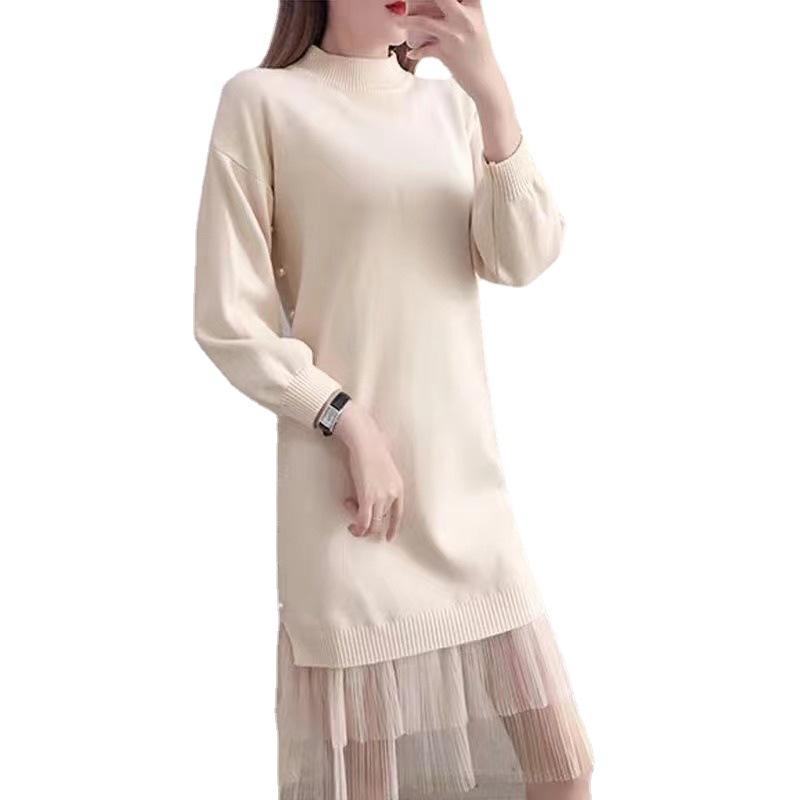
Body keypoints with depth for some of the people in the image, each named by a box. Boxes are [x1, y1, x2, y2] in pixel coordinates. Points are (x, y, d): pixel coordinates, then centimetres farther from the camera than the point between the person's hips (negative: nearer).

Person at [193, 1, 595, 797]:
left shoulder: (451, 103, 10)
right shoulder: (264, 99, -4)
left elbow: (522, 260, -3)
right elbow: (229, 320, -6)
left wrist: (491, 95, -12)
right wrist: (349, 422, -13)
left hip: (466, 483, 5)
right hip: (348, 487, -4)